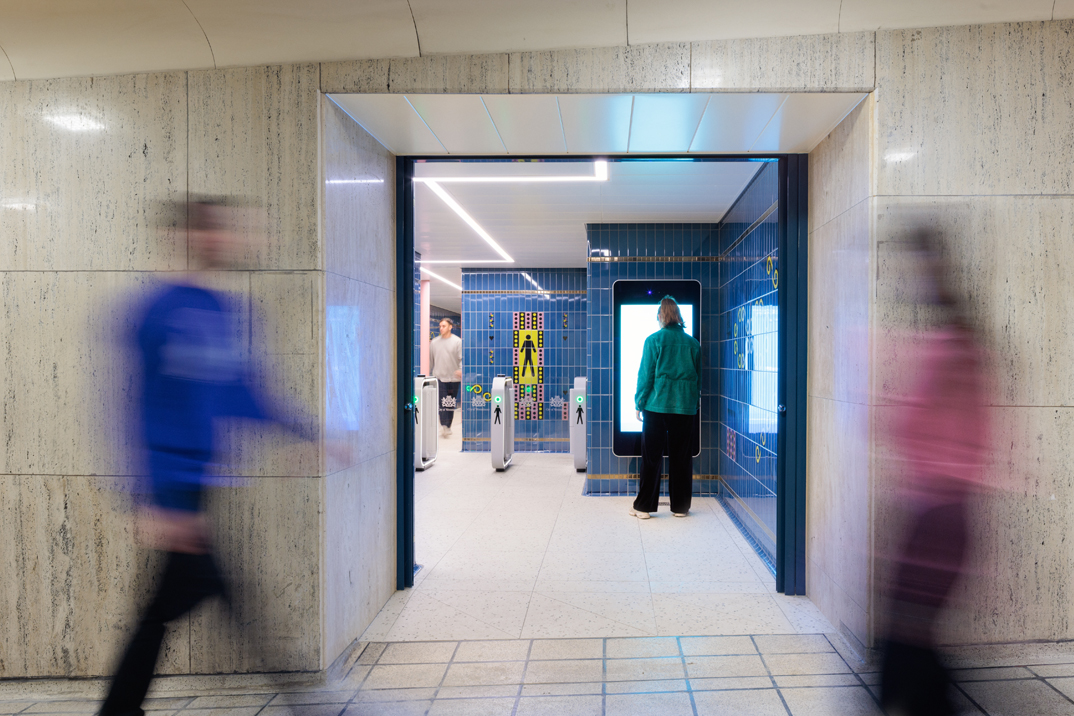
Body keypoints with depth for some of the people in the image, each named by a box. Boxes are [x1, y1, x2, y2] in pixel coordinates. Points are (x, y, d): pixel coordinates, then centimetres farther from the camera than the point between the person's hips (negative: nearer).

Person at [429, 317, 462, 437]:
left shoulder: (457, 341, 1)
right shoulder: (434, 342, 9)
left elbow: (462, 358, -5)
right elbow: (430, 359, 14)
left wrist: (461, 369, -22)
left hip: (453, 378, -1)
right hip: (439, 376, 1)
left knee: (451, 404, 7)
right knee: (442, 402, -11)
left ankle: (448, 427, 18)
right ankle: (444, 426, -16)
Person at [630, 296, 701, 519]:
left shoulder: (654, 340, -5)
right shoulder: (692, 342, 6)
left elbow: (645, 375, -5)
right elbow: (699, 377, 13)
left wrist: (639, 404, 2)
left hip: (657, 404, -3)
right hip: (685, 406, 3)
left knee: (651, 456, 3)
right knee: (681, 456, 9)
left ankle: (644, 506, 7)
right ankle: (680, 506, 15)